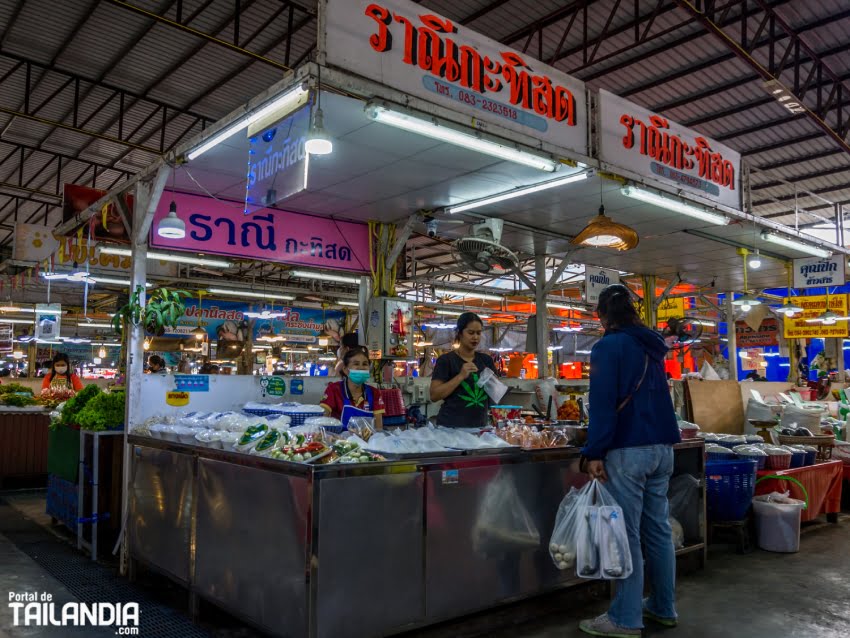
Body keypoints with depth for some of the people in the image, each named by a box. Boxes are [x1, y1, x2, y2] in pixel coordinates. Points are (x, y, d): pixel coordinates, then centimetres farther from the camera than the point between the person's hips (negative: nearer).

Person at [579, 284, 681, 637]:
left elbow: (602, 404, -16)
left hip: (628, 450, -8)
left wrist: (595, 453, -14)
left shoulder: (608, 347, -9)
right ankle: (664, 607, 25)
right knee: (659, 529, 14)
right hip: (662, 448, 8)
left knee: (627, 535, -3)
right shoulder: (652, 346, 16)